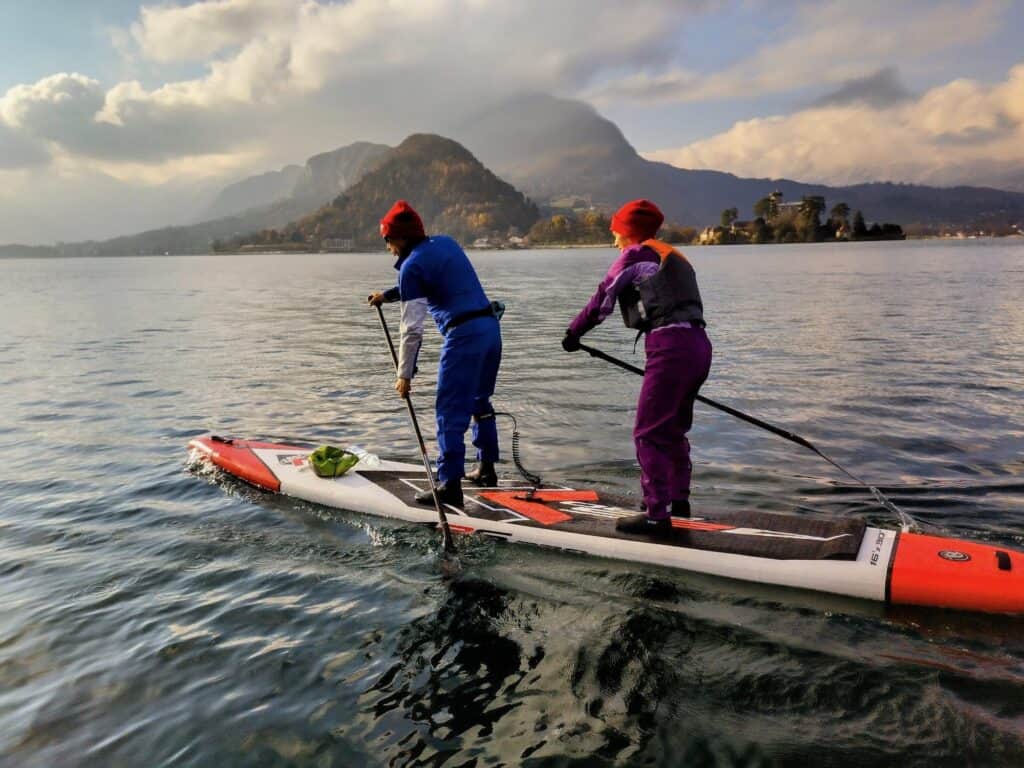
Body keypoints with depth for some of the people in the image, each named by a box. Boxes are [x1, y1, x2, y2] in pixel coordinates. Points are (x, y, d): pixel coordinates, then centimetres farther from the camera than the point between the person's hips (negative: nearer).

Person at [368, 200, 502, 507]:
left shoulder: (412, 265, -7)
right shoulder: (446, 242, 16)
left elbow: (412, 327, -9)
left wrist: (404, 374, -2)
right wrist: (388, 295, 34)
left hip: (463, 335, -9)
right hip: (491, 327, 9)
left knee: (450, 412, -3)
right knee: (479, 402, 22)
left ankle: (450, 484, -4)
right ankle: (486, 469, 32)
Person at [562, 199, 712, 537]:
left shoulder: (635, 255, 3)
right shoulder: (673, 257, 27)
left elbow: (602, 300, 5)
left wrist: (573, 333, 19)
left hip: (671, 346, -9)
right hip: (698, 344, 9)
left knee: (649, 433, -5)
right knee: (674, 427, 21)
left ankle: (657, 515, -6)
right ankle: (678, 499, 32)